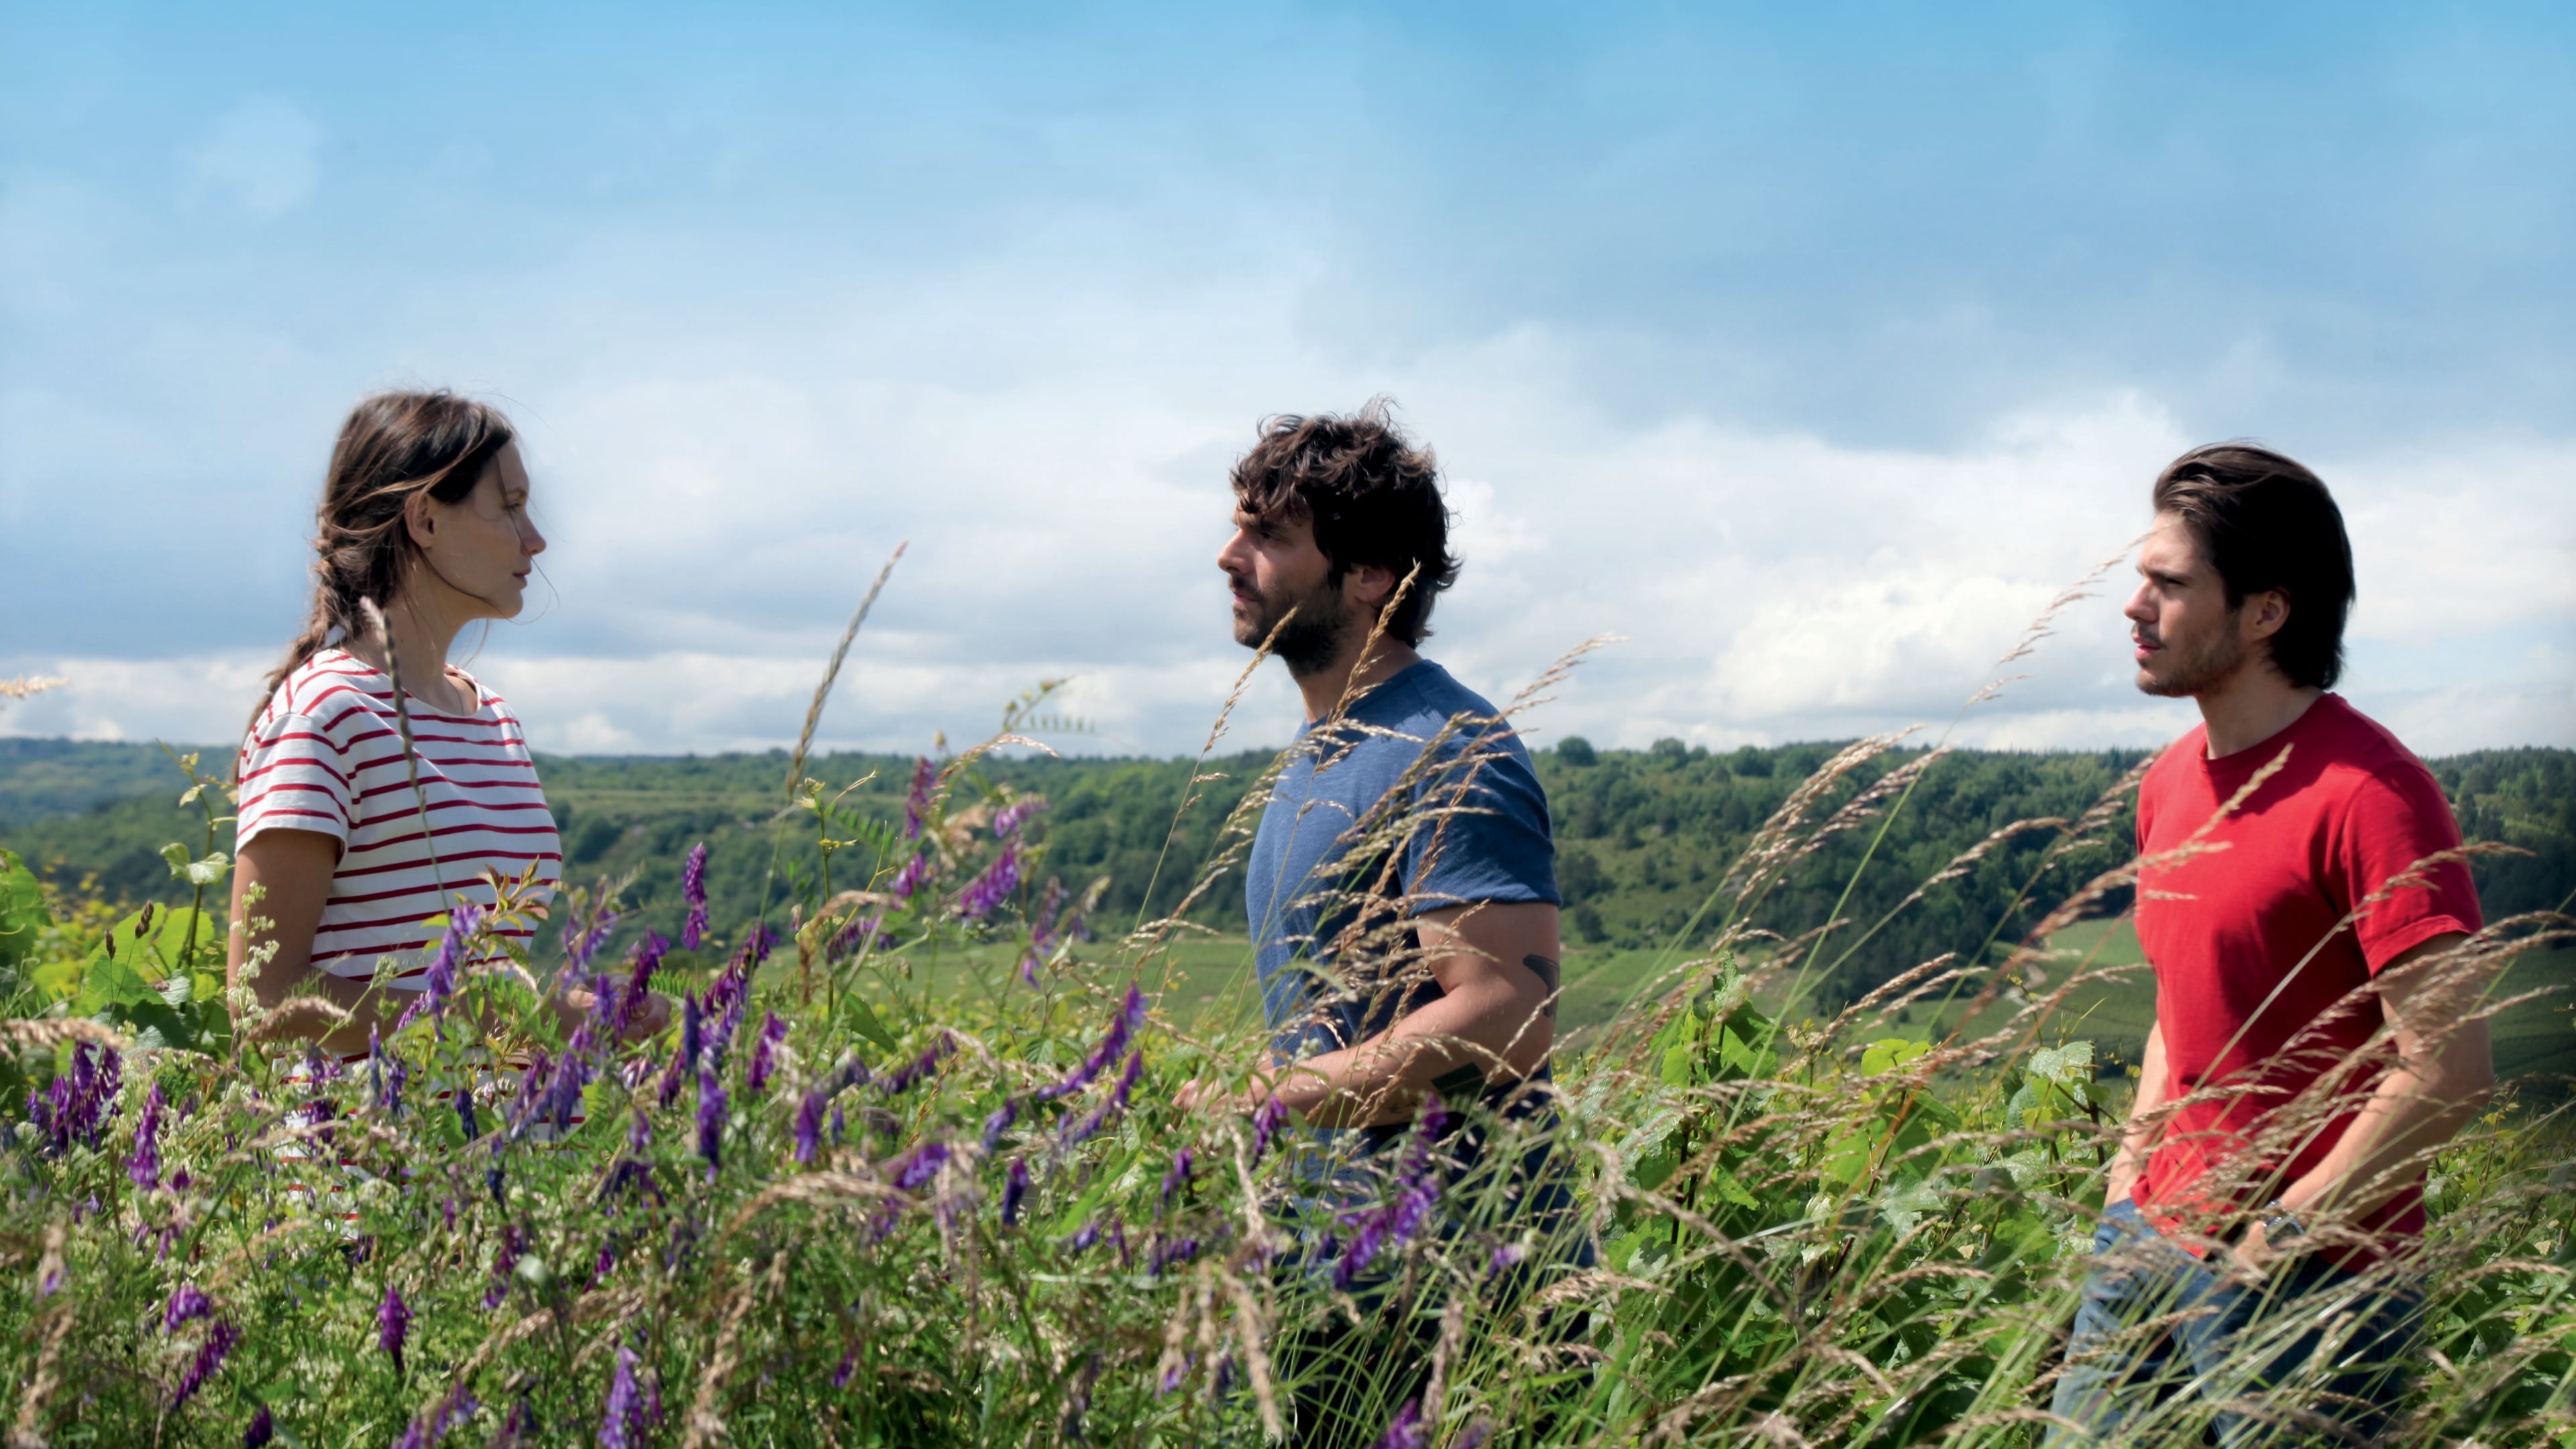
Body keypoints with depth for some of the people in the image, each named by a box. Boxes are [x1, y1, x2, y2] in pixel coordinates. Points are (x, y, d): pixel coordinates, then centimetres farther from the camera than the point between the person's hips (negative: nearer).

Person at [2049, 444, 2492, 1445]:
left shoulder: (2369, 794, -17)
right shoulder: (2171, 781, 9)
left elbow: (2446, 1071, -21)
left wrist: (2277, 1235, -16)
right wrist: (2132, 1166, 10)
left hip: (2307, 1282, -7)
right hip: (2151, 1234, 8)